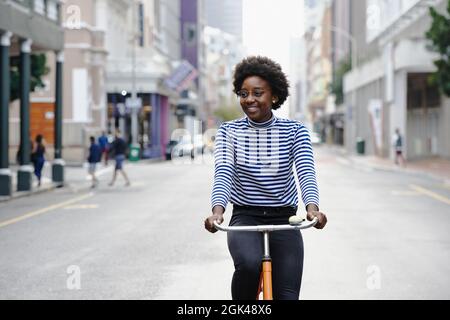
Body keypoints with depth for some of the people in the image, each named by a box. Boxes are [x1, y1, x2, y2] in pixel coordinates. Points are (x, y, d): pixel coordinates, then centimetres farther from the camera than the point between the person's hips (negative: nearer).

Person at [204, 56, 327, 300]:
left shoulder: (294, 131, 0)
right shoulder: (228, 132, 0)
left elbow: (306, 171, -14)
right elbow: (223, 173, -14)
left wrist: (312, 207, -35)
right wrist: (218, 209, -35)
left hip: (284, 219, 1)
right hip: (245, 218, -1)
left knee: (287, 296, -10)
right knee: (249, 264, -34)